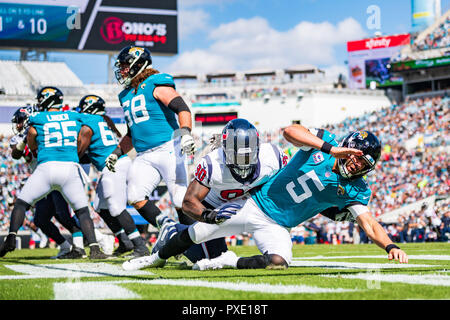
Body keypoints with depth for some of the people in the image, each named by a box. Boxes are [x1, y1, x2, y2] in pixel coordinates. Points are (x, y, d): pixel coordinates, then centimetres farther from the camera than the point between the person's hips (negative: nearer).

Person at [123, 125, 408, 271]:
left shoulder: (354, 190, -7)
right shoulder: (323, 141, -10)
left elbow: (369, 224, -16)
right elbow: (290, 131, -27)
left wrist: (390, 246, -36)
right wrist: (330, 149, -38)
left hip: (276, 227, 0)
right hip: (256, 202, 0)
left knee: (279, 262, -31)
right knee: (195, 234, 4)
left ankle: (231, 262, -4)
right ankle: (159, 257, 33)